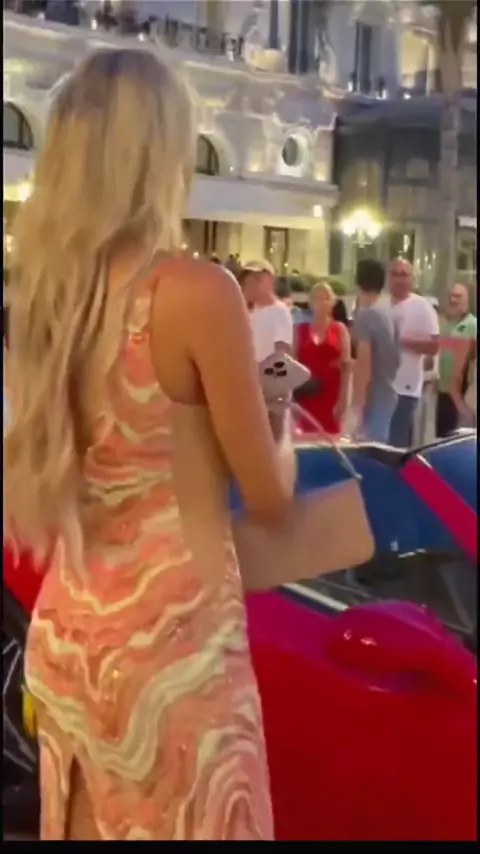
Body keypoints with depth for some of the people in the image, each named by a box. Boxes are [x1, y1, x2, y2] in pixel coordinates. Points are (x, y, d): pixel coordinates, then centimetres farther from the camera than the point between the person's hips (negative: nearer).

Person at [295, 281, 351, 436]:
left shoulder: (340, 329, 6)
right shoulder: (300, 330, 9)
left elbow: (346, 365, 1)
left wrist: (343, 398, -6)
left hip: (331, 392, -1)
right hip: (306, 393, 1)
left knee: (331, 436, -4)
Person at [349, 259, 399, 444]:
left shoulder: (365, 315, -17)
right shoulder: (387, 313, 10)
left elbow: (364, 364, -21)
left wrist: (357, 406, -20)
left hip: (372, 398, -9)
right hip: (386, 394, 9)